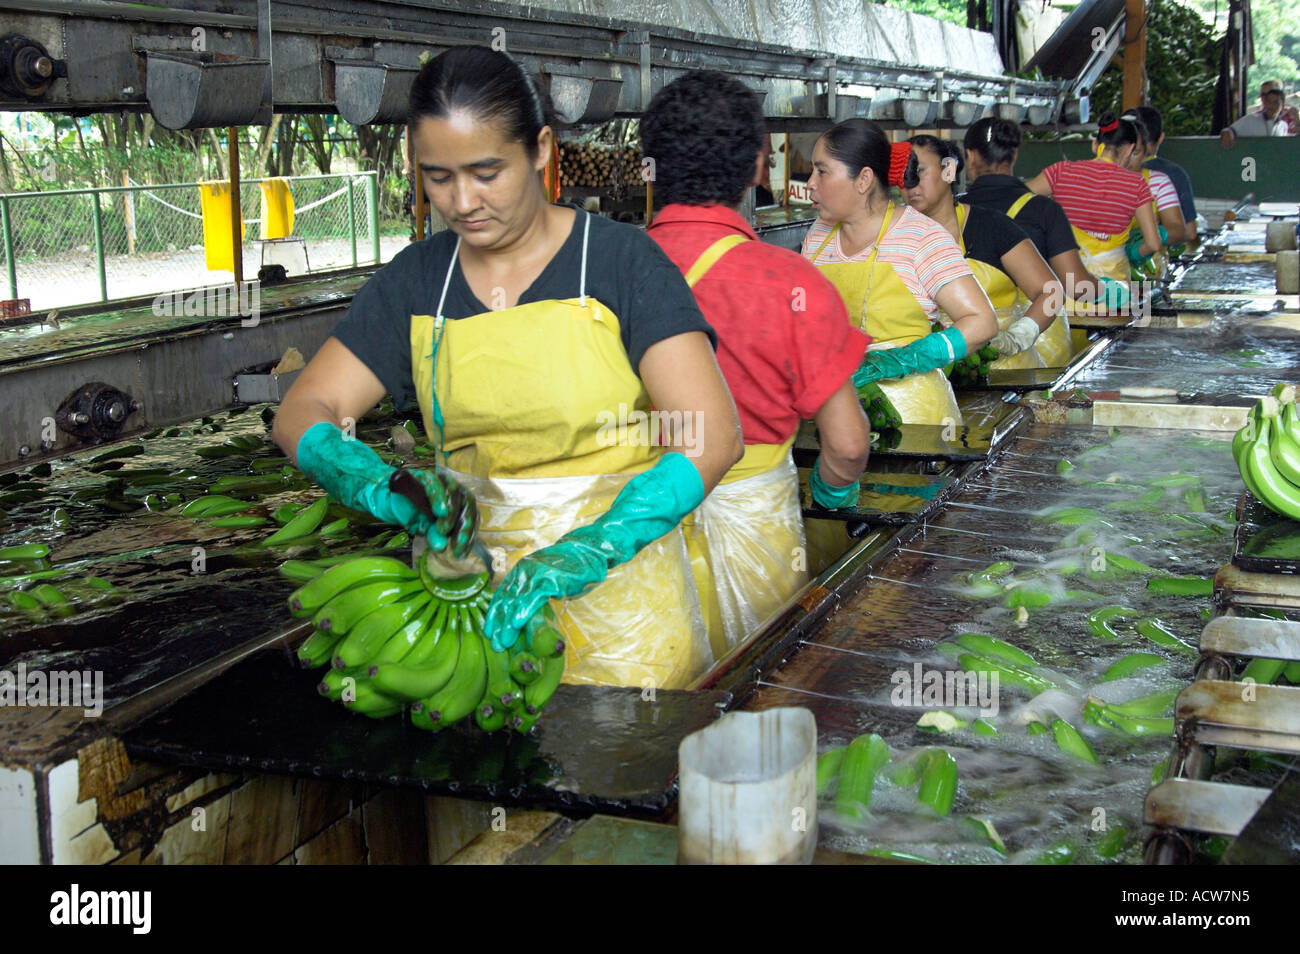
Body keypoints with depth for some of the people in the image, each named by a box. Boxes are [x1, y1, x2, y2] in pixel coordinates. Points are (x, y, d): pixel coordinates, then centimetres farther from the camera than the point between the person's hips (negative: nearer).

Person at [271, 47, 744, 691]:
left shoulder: (620, 260, -8)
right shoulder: (416, 280, 5)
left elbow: (712, 435, -18)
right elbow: (302, 413, 2)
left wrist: (591, 548, -32)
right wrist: (382, 488, -21)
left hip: (614, 587, -3)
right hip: (471, 574, 3)